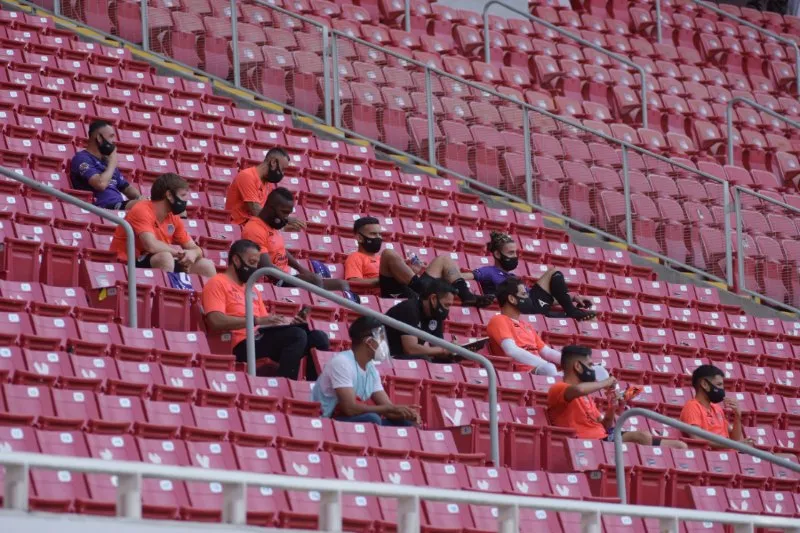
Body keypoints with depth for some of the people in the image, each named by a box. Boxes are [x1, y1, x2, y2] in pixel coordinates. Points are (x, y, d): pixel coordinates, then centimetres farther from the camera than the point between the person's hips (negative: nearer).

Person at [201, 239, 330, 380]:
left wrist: (288, 323, 2)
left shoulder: (253, 289, 27)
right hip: (243, 345, -8)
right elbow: (216, 321, -15)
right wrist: (257, 320, -22)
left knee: (318, 337, -8)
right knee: (297, 335, -28)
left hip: (261, 340, 8)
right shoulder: (217, 283, 1)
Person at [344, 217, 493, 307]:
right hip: (393, 292, -7)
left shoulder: (382, 259, 39)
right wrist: (388, 276, -9)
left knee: (443, 259, 11)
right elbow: (354, 283, -5)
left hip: (412, 290, 7)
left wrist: (414, 272, 6)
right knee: (390, 254, -28)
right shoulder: (355, 258, 16)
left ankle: (466, 296, -18)